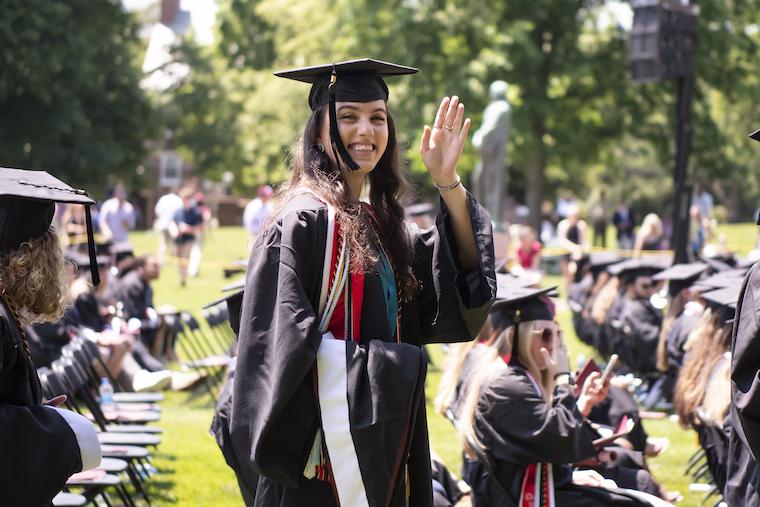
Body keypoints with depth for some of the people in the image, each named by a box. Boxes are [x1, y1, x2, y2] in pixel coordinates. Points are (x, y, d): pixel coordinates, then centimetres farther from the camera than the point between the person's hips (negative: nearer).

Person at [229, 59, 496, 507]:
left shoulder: (379, 225, 12)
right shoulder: (306, 219, -12)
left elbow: (465, 281, 6)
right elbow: (287, 344, -18)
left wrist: (448, 183, -4)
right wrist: (392, 365, -13)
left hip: (379, 452, 8)